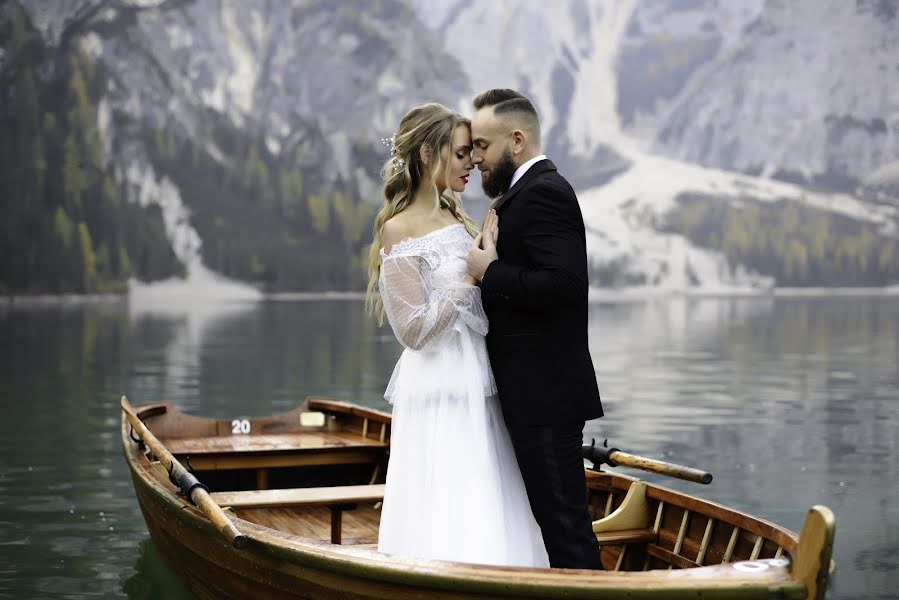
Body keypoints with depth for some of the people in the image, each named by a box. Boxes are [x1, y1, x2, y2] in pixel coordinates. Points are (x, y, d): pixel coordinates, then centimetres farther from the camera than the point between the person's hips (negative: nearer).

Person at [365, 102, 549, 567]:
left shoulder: (457, 219, 12)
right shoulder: (398, 231, -10)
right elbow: (415, 330, -14)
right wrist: (473, 276, -13)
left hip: (479, 389, 8)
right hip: (440, 393, -8)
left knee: (490, 522, 9)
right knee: (449, 530, -5)